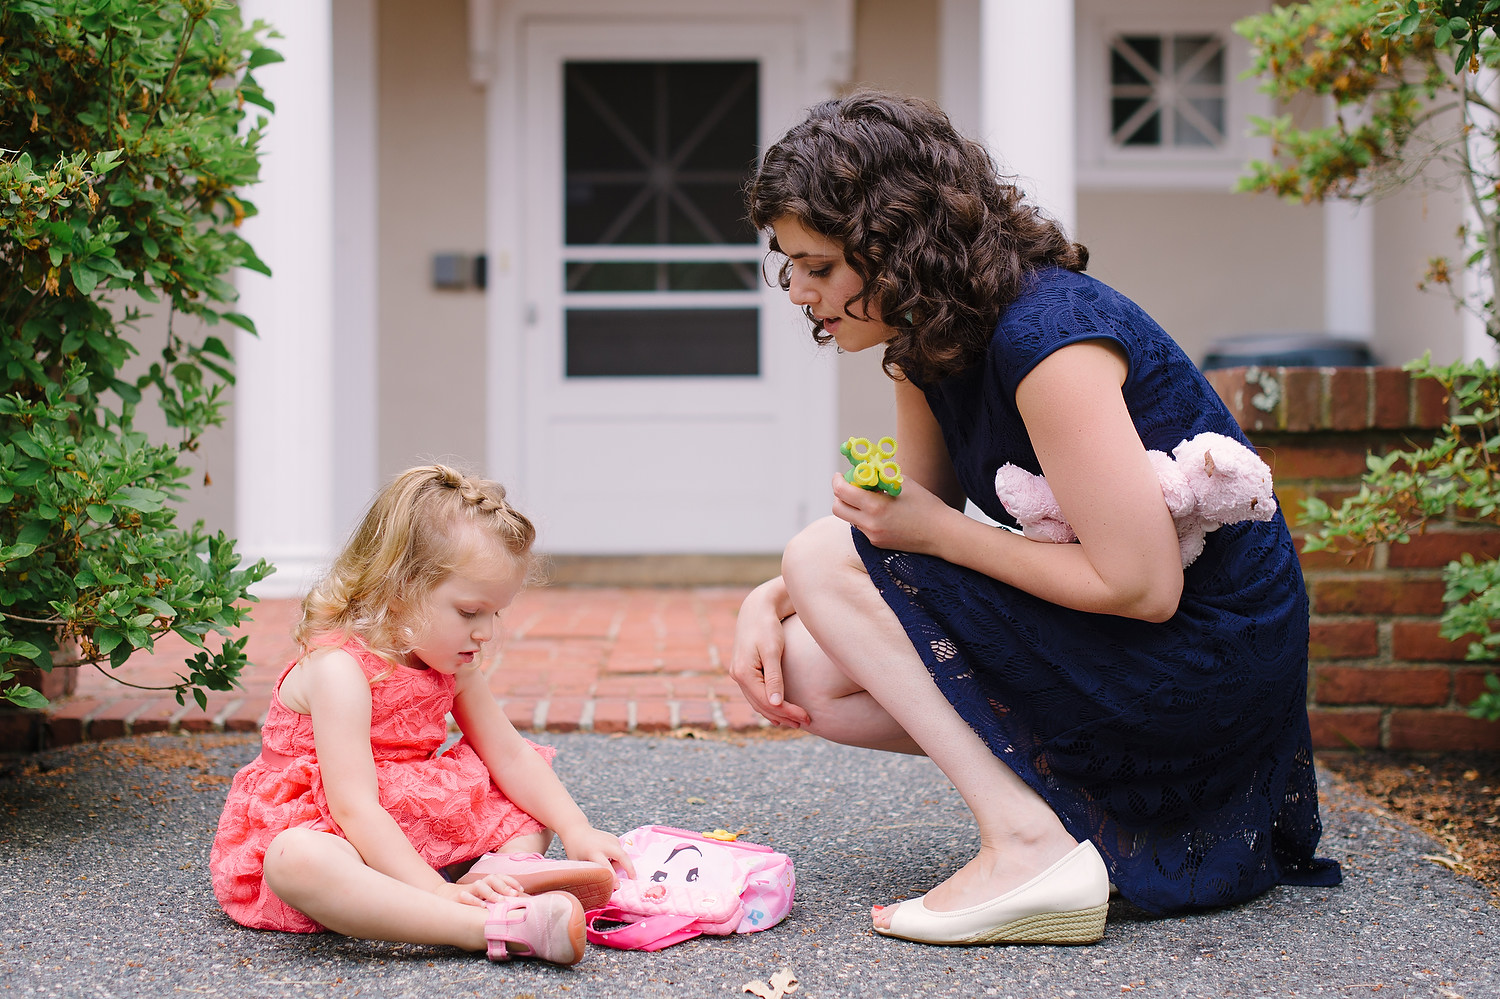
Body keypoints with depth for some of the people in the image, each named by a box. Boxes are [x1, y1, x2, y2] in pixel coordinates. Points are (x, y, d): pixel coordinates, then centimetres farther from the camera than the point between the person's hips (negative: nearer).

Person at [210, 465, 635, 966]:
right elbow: (354, 807, -32)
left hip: (418, 837, 8)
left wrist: (576, 831, -4)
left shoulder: (456, 666, 1)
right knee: (295, 860, -42)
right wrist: (438, 892, -38)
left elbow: (509, 755, 10)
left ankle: (510, 869, -30)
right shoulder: (340, 670, -24)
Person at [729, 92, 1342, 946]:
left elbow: (1143, 586, -25)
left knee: (827, 556, -15)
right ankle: (1088, 798, 1)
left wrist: (936, 530, -17)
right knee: (804, 674, 0)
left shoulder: (1046, 337, -23)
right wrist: (771, 600, -3)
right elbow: (915, 521, 14)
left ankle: (1029, 844, -17)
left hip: (1202, 661, -9)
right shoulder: (928, 341, 5)